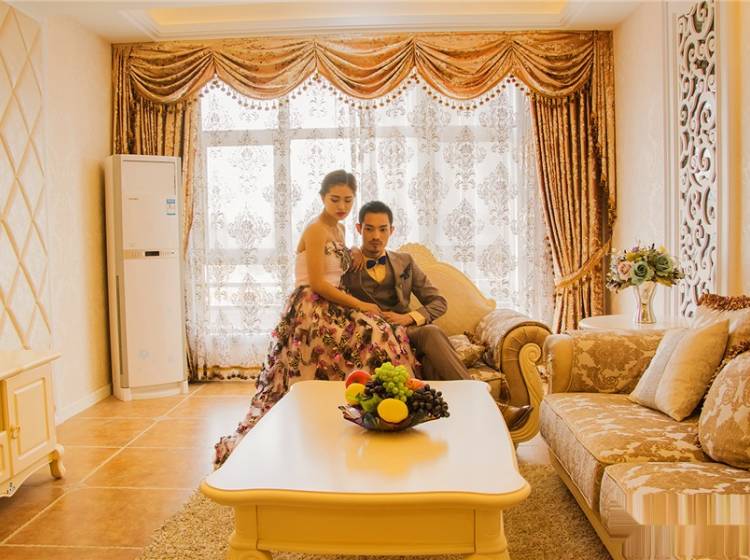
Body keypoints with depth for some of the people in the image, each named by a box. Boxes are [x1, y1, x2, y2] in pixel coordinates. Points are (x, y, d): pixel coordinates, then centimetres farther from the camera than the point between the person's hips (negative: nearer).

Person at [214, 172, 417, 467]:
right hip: (311, 311, -8)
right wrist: (360, 305, -13)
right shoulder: (316, 229, -10)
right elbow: (317, 283, -17)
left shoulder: (338, 230, 15)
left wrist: (356, 255, 9)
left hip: (331, 308, 8)